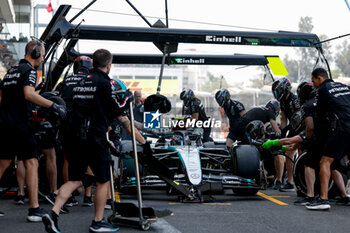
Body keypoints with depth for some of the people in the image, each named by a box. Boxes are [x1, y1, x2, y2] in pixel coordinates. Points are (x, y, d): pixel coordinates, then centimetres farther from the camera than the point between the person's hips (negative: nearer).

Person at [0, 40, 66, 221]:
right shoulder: (29, 70, -7)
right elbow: (29, 93, -24)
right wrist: (53, 106, -25)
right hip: (20, 124, -8)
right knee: (31, 163, -4)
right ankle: (34, 209, -7)